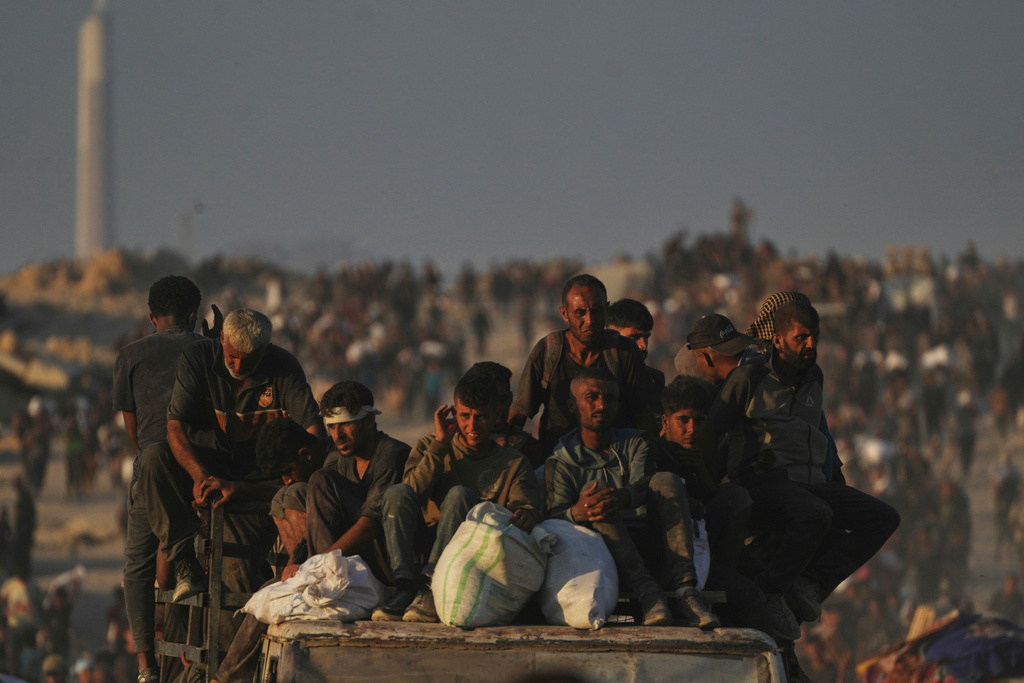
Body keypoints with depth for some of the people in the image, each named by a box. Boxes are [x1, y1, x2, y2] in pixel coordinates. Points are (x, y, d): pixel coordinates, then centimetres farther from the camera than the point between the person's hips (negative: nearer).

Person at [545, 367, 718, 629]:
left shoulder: (636, 443, 18)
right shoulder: (562, 462, 11)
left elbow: (642, 486, -6)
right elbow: (554, 515, -7)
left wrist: (622, 497, -32)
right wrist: (576, 512, -33)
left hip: (648, 546, 2)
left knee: (666, 481, -21)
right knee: (593, 491, -27)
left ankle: (684, 586, -40)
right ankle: (646, 590, -45)